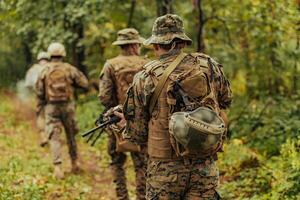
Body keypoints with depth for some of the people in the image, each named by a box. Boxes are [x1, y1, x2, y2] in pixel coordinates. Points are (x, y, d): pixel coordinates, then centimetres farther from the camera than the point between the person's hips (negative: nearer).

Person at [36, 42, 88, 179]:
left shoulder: (44, 71, -1)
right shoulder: (69, 69, -3)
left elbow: (39, 92, -1)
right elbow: (84, 84, -1)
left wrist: (41, 105, 13)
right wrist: (78, 74, 15)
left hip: (51, 107, 0)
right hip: (67, 106, 1)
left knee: (54, 137, 0)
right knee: (71, 135, 17)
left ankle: (58, 168, -11)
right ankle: (74, 163, 24)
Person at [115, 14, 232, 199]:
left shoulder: (145, 78, -6)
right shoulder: (208, 66, 0)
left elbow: (138, 133, 1)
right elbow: (226, 100, 19)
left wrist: (127, 123, 22)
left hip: (166, 169, -2)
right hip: (206, 167, 2)